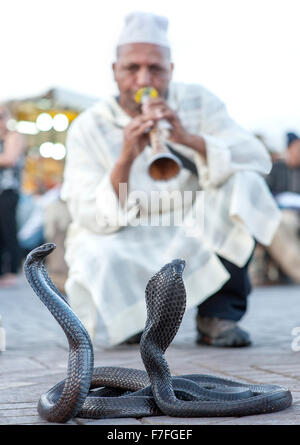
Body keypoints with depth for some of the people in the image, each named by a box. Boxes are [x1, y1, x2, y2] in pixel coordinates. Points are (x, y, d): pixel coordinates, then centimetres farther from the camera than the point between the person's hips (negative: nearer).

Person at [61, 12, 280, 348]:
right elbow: (91, 219, -16)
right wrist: (125, 159, -33)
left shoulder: (198, 103, -1)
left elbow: (259, 161, -13)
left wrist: (190, 139, -29)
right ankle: (135, 313, 3)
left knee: (243, 183, -21)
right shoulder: (87, 128, -7)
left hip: (200, 242, 3)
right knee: (95, 261, -35)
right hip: (125, 244, -2)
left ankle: (217, 316, -11)